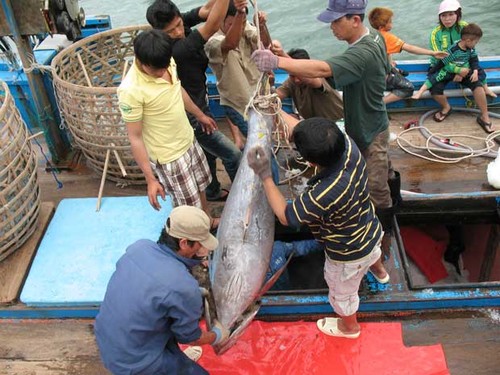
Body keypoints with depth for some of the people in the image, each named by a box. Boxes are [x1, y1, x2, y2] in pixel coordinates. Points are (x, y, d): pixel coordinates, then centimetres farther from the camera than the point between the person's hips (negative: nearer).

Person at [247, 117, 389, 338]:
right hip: (372, 231, 6)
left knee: (341, 292, 28)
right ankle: (379, 272, 78)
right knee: (372, 252, 43)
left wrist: (265, 176, -32)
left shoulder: (323, 196, -47)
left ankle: (349, 327, 59)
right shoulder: (348, 146, -30)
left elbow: (285, 216, -28)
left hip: (349, 255, -6)